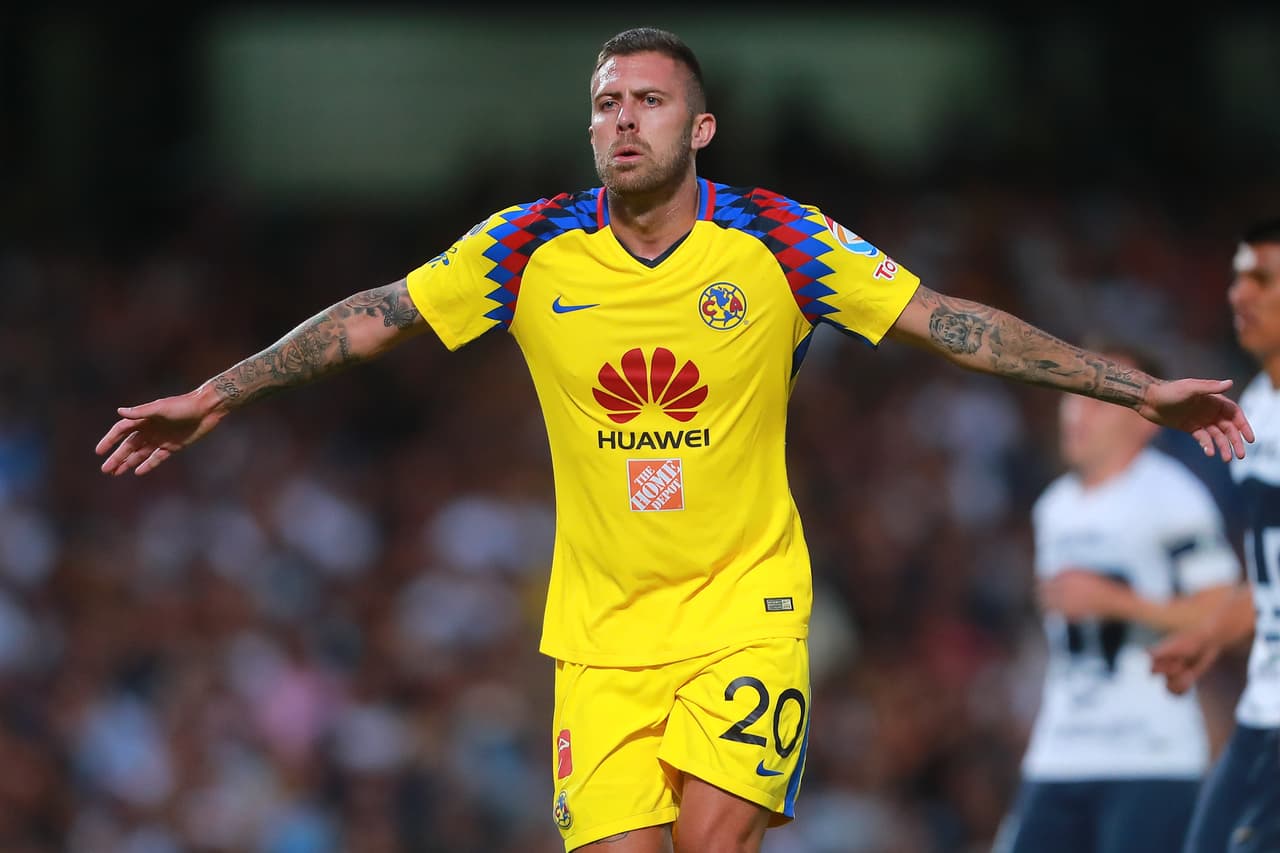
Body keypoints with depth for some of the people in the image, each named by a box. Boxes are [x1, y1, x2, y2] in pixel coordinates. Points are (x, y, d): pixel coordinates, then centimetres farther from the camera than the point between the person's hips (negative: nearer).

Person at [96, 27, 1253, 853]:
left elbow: (948, 322, -3)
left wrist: (1140, 389, -6)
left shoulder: (779, 242, -5)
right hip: (600, 629, 2)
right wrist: (213, 397, 1)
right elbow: (375, 318, 4)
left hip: (745, 608, -2)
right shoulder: (532, 250, -2)